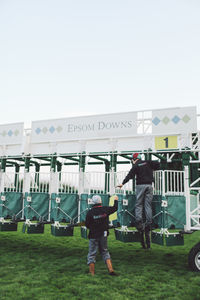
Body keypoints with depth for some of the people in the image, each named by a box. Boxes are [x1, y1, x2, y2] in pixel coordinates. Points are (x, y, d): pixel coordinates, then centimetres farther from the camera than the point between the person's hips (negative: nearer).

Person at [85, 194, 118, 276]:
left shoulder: (90, 212, -13)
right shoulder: (105, 209, -6)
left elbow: (87, 225, -6)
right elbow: (115, 208, 13)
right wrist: (116, 200, 30)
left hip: (93, 236, -3)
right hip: (103, 235, 3)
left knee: (92, 254, 7)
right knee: (105, 252, 18)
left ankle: (92, 274, 9)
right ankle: (111, 270, 11)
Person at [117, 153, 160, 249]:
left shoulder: (136, 166, -1)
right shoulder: (147, 163, 10)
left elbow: (130, 175, -9)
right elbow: (157, 163, 10)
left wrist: (123, 183, -10)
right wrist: (152, 169, 23)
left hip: (140, 185, -4)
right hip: (149, 185, 4)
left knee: (139, 204, 1)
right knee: (148, 205, 6)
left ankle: (139, 221, -12)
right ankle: (148, 223, 3)